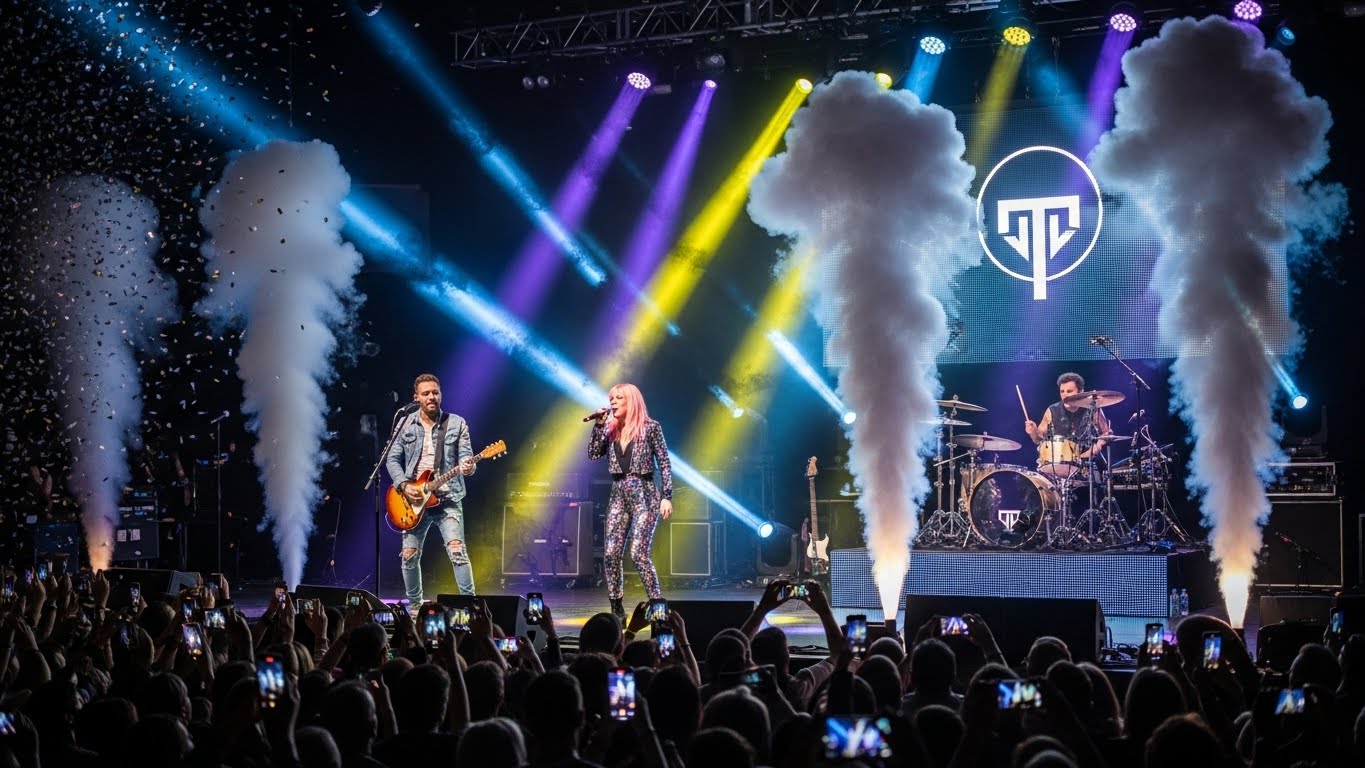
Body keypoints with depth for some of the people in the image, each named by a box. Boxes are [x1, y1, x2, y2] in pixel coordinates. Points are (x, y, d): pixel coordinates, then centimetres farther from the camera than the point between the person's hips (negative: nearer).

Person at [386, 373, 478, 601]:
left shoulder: (456, 424, 3)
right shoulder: (405, 425, 6)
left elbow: (465, 456, -3)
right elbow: (392, 460, 6)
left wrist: (468, 466, -27)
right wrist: (404, 486, -9)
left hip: (447, 499, -2)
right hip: (413, 500, 2)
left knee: (457, 550, -18)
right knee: (409, 555, 5)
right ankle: (414, 604, 22)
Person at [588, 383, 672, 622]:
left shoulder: (650, 428, -3)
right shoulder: (611, 429, 12)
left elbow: (664, 464, -4)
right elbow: (593, 454, 3)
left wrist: (667, 497, -11)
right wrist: (599, 425, -4)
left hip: (644, 495, -6)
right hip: (618, 496, 6)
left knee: (638, 553, -15)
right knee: (611, 554, -2)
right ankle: (617, 612, 5)